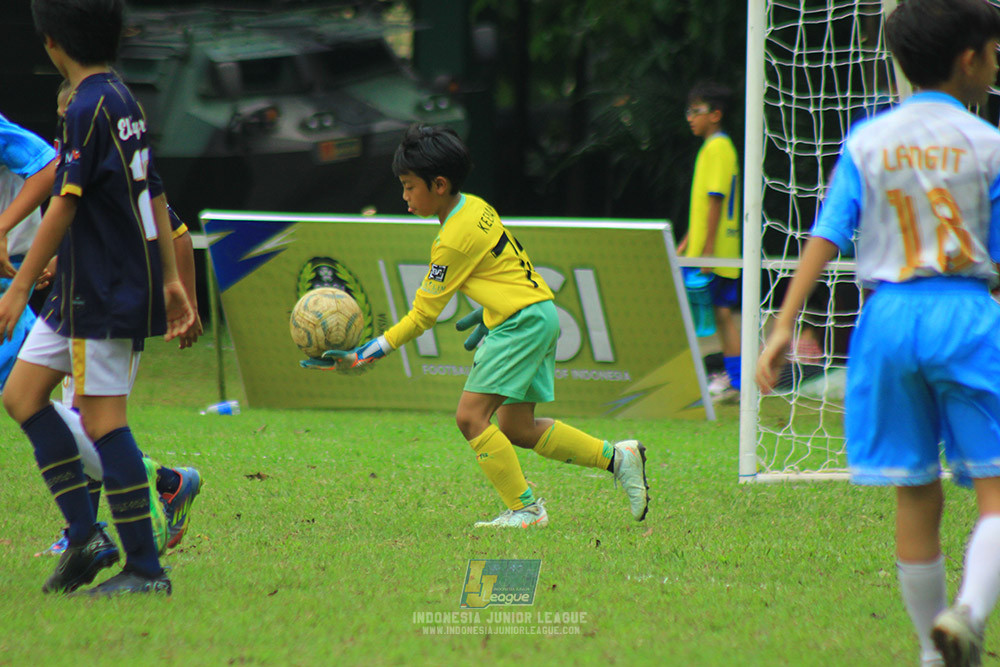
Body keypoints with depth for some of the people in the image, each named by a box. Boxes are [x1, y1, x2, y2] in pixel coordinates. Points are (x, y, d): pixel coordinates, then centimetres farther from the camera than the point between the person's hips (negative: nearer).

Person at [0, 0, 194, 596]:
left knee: (104, 419, -7)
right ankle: (85, 536, 8)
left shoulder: (89, 108, -16)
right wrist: (171, 280, 21)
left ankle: (146, 569, -5)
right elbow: (154, 195, 17)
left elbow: (65, 206, -19)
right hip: (84, 288, 10)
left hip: (105, 294, -10)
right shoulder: (124, 100, 13)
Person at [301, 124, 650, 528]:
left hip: (522, 321, -10)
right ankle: (617, 457, 17)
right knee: (516, 428, 13)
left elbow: (422, 316, -15)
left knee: (471, 416, -13)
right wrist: (487, 315, 28)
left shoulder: (455, 240, -17)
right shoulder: (474, 207, 9)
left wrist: (364, 356, -14)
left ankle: (525, 509, -11)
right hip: (539, 315, 10)